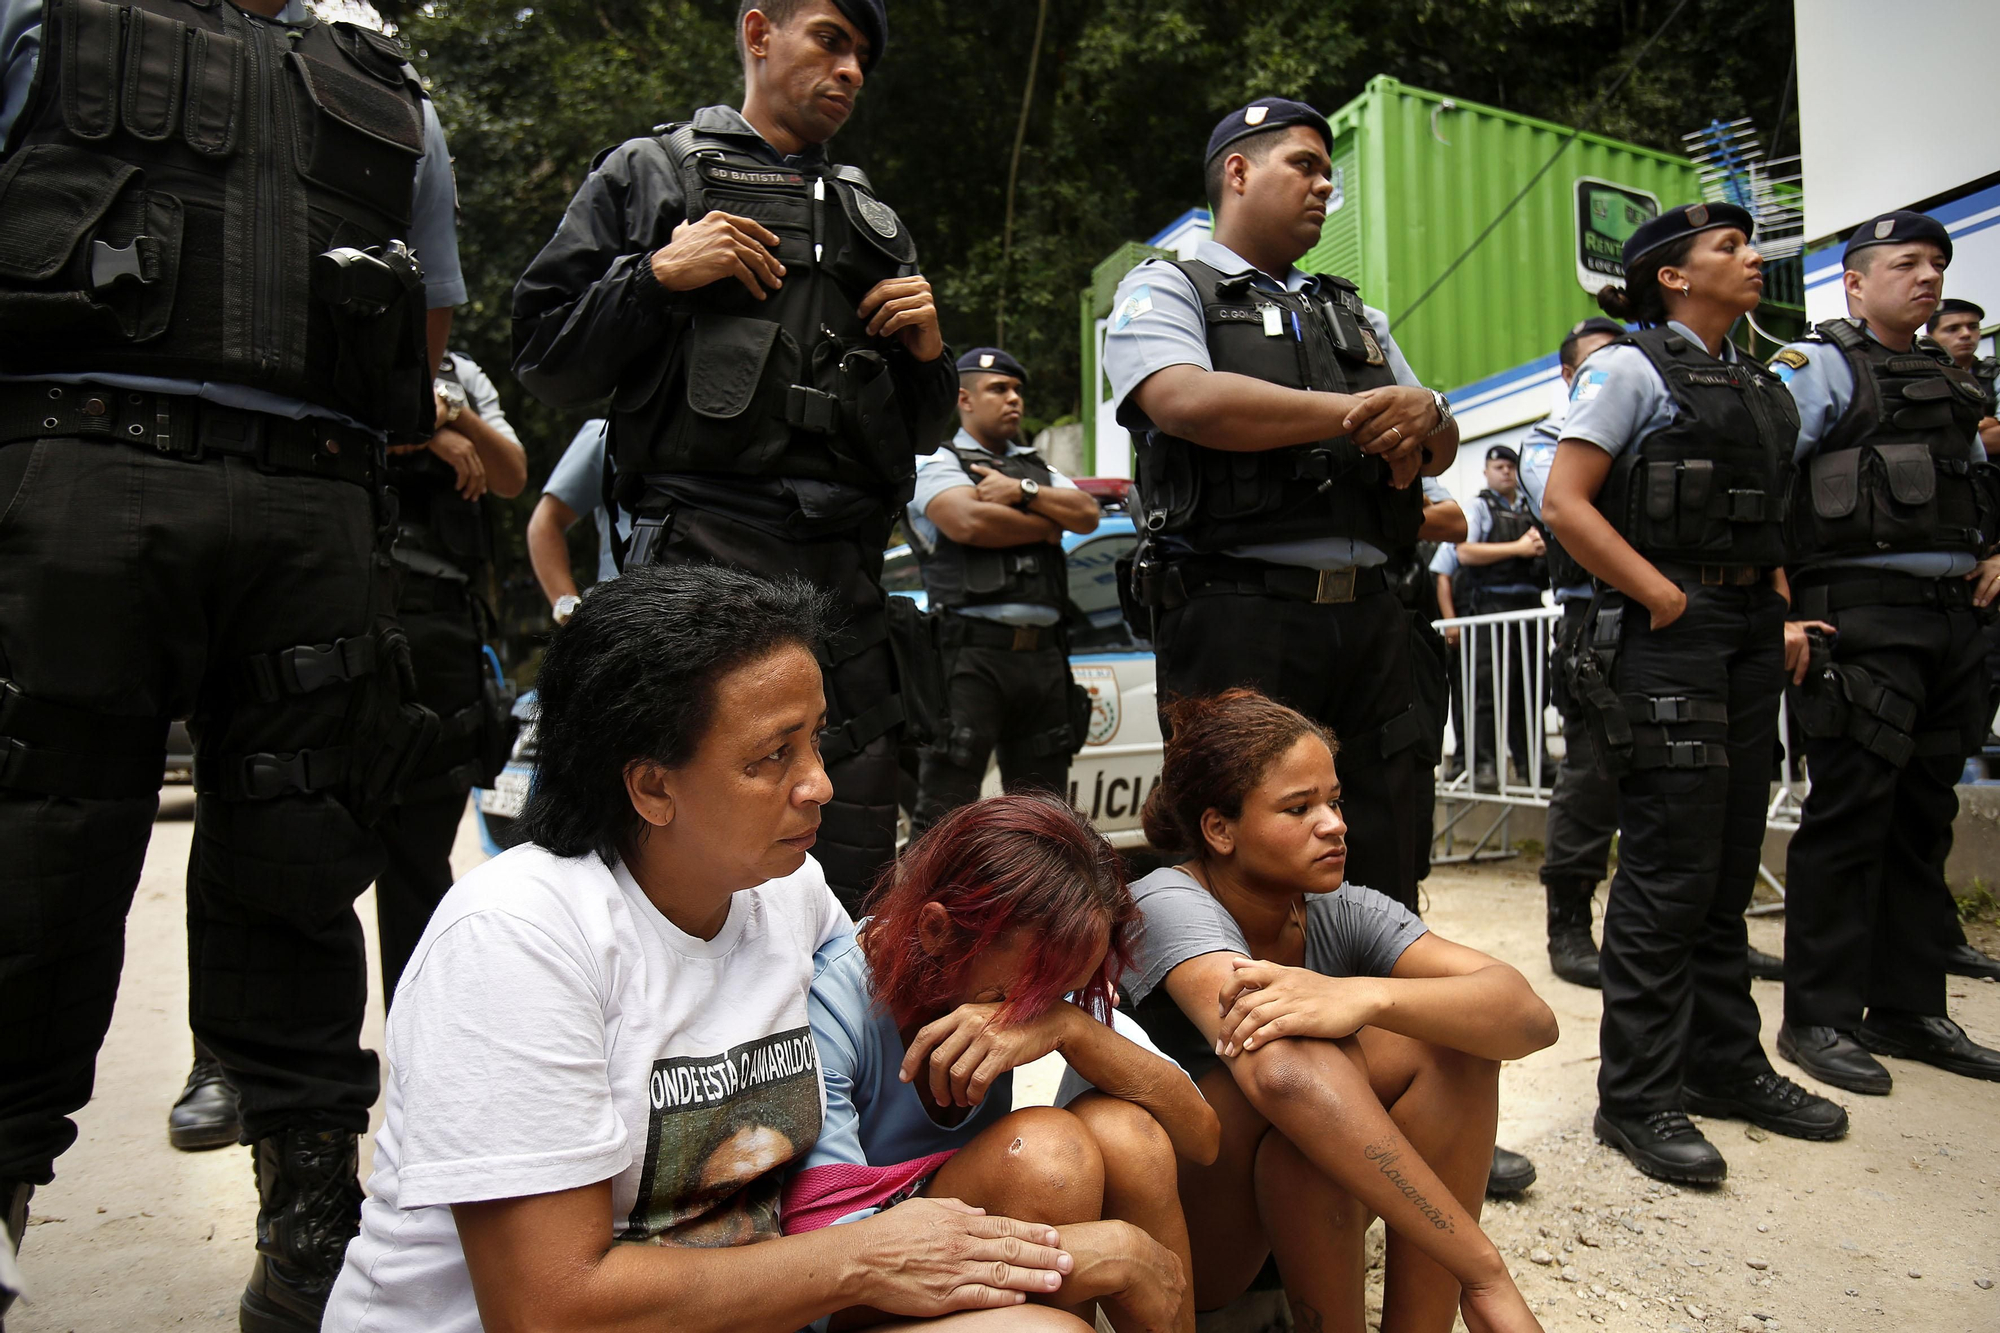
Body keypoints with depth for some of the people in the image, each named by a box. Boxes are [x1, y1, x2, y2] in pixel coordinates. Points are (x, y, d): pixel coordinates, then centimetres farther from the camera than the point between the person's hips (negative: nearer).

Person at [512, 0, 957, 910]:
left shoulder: (877, 222, 29)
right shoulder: (650, 173, 17)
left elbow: (923, 428, 29)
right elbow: (544, 363, 9)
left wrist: (927, 351, 9)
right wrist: (658, 275, -4)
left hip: (848, 575, 4)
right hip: (704, 555, -4)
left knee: (854, 885, 2)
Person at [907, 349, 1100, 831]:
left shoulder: (1037, 468, 25)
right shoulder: (939, 463, 5)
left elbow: (1088, 514, 9)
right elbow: (970, 522, -15)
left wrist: (1021, 492, -5)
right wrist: (1046, 527, 0)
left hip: (1043, 653, 7)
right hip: (972, 652, -6)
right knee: (946, 803, -7)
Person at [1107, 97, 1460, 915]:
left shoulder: (1353, 314, 27)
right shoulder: (1167, 289, 7)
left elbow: (1441, 447, 22)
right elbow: (1186, 402, -15)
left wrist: (1425, 419, -3)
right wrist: (1353, 411, -9)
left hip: (1366, 615, 7)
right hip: (1238, 611, -6)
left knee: (1383, 881, 9)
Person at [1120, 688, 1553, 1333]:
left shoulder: (1341, 913, -9)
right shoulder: (1166, 904, -24)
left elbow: (1532, 1016, -22)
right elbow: (1276, 1076, -41)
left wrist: (1368, 996, -42)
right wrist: (1484, 1273, -40)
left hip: (1299, 1210, 5)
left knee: (1453, 1036, -18)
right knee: (1296, 1056, -33)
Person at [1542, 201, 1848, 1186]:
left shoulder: (1756, 385, 20)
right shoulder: (1630, 369, -4)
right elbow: (1564, 505, -14)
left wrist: (1783, 615, 9)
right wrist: (1664, 598, -14)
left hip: (1749, 634, 8)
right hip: (1664, 635, -8)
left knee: (1730, 865, 13)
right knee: (1669, 868, -7)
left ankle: (1726, 1064, 27)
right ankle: (1637, 1095, 4)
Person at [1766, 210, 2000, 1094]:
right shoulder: (1816, 367, -2)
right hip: (1863, 618, -8)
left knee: (1923, 819, 11)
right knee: (1848, 819, -6)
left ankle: (1908, 1009, 22)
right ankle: (1818, 1019, 4)